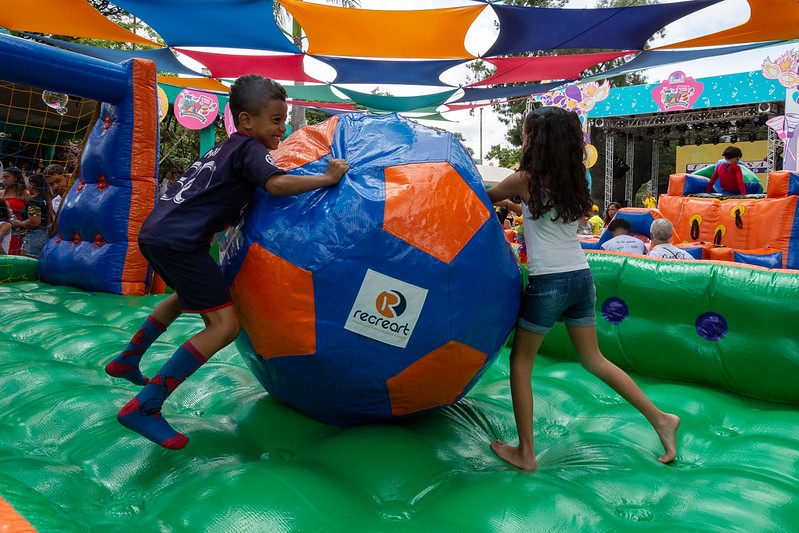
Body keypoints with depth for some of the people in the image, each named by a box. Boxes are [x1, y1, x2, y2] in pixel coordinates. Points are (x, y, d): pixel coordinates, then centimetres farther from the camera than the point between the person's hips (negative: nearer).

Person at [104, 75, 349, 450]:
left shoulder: (225, 148, 23)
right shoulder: (250, 149, -4)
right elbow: (277, 184, -22)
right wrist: (327, 178, -14)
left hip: (153, 231, 10)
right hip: (179, 240, -10)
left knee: (189, 294, 35)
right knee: (224, 324, -14)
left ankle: (127, 361, 45)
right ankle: (143, 408, -14)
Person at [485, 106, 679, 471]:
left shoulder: (526, 179, -7)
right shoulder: (571, 180, 10)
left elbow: (486, 197, 9)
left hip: (549, 283, -7)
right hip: (581, 277, 7)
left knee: (521, 361, 8)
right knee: (593, 360, 21)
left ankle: (525, 453, 12)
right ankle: (660, 418, 20)